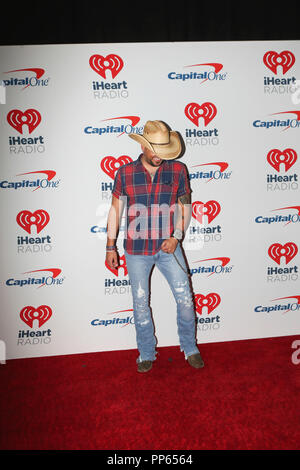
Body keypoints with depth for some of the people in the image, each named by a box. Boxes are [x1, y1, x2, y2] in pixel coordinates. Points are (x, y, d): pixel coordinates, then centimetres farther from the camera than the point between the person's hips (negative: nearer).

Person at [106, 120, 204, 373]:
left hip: (168, 247, 1)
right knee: (141, 304, 11)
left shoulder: (177, 170, -3)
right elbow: (115, 210, 2)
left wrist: (176, 237, -10)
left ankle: (190, 348, 29)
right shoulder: (125, 173, -4)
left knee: (185, 299, 5)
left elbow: (185, 207, 4)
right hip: (136, 250, 0)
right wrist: (111, 247, 1)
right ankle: (146, 354, 32)